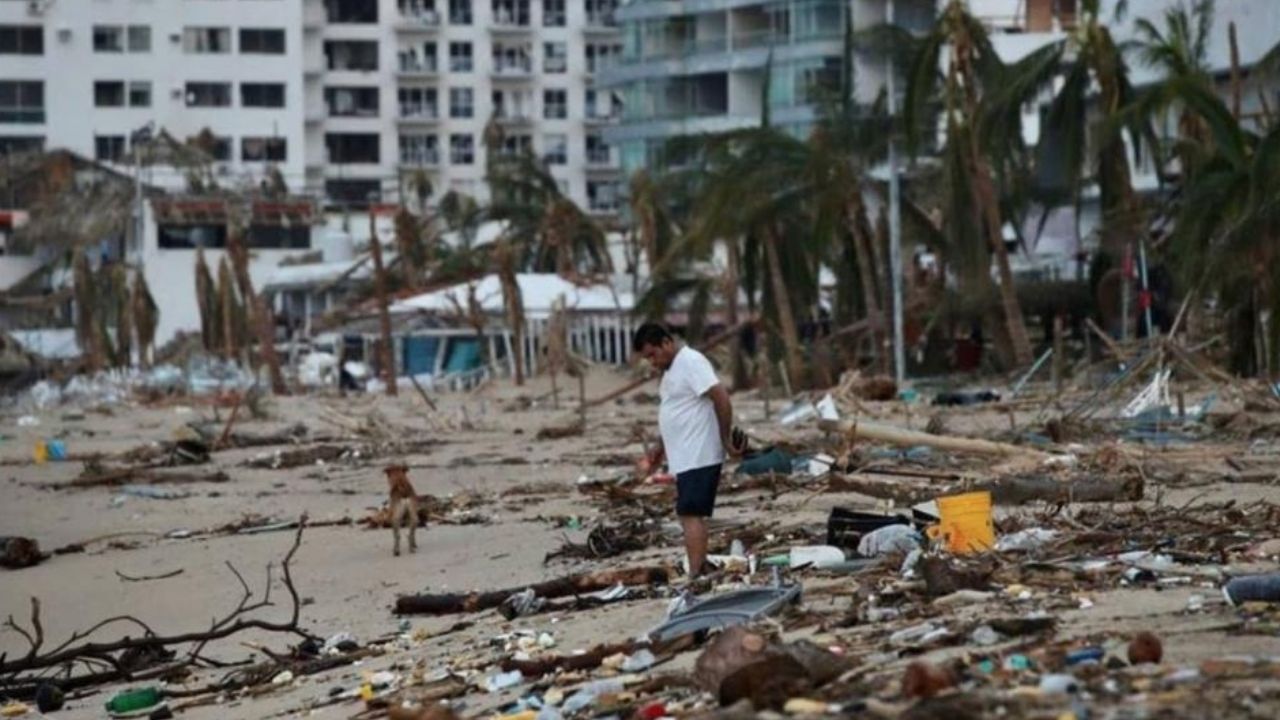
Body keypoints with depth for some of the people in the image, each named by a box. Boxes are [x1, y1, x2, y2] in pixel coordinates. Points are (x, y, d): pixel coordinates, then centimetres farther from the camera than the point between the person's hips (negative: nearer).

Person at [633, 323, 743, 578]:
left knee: (690, 514, -15)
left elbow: (721, 398, -20)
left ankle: (695, 576, -19)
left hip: (698, 458, -10)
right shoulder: (672, 368, 18)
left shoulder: (691, 363, -13)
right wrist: (660, 450, 20)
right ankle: (701, 572, 13)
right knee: (692, 515, 10)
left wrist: (726, 439, -16)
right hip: (685, 458, 10)